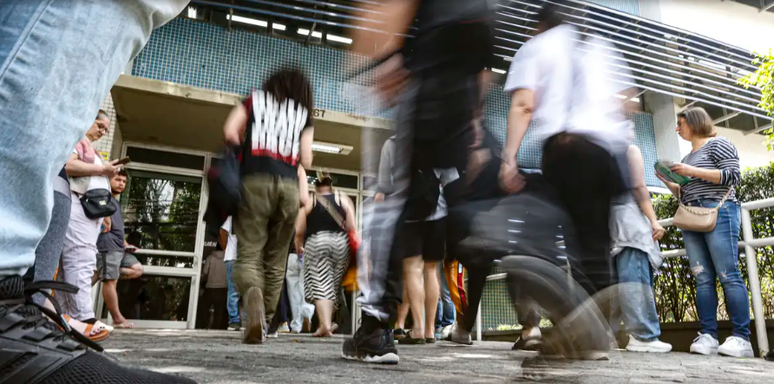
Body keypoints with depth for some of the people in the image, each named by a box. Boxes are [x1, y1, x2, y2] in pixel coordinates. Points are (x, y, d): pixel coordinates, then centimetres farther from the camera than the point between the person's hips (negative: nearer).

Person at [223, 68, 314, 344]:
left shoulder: (255, 98, 17)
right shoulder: (304, 114, 17)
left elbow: (230, 132, 5)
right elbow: (306, 160, 10)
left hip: (255, 181, -1)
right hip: (289, 186, 1)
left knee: (248, 253, -4)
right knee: (276, 260, 9)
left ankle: (252, 297, -33)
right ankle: (264, 323, 11)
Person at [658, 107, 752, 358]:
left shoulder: (717, 144, 4)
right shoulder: (687, 158, 25)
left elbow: (734, 176, -8)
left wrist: (693, 172, -12)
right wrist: (668, 181, 11)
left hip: (718, 213, -7)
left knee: (728, 275, -10)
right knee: (702, 279, -1)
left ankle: (741, 338, -8)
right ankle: (708, 336, -4)